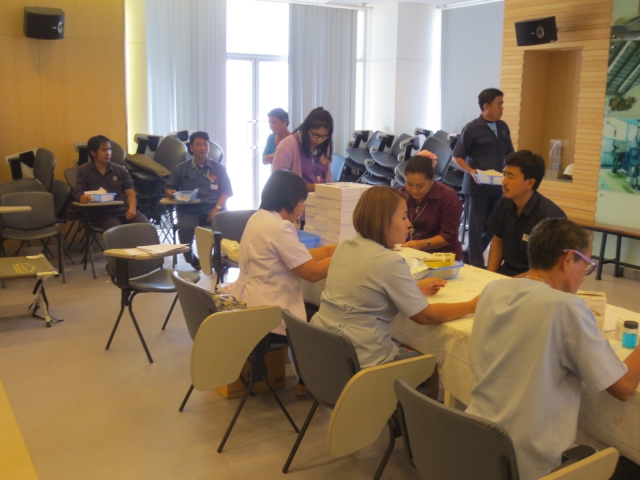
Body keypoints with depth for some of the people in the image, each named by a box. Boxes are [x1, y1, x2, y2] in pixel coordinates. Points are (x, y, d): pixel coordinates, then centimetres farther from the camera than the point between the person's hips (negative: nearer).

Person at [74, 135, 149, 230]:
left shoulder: (121, 170, 16)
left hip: (124, 208, 3)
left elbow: (130, 193, 12)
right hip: (102, 211, -3)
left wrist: (132, 208, -10)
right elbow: (78, 192, 3)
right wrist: (82, 197, -24)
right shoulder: (83, 171, 10)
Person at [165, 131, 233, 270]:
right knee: (185, 227, -34)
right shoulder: (181, 168, 16)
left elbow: (226, 191, 10)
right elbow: (168, 188, 19)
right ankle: (190, 259, -5)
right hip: (189, 209, 0)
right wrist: (171, 193, -7)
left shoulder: (219, 168, 16)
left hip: (213, 208, 0)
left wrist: (218, 208, -9)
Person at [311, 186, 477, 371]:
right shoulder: (390, 262, -19)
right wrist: (472, 306, 1)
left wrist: (415, 288, 19)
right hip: (360, 361, -7)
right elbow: (425, 316, -11)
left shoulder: (345, 247, 3)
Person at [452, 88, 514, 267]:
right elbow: (458, 156, -7)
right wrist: (471, 171, -23)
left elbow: (509, 154, 17)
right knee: (476, 225, 2)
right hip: (476, 186, -6)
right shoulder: (471, 128, -9)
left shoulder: (503, 127, 9)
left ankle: (472, 253, 30)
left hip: (497, 185, 6)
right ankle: (476, 263, 11)